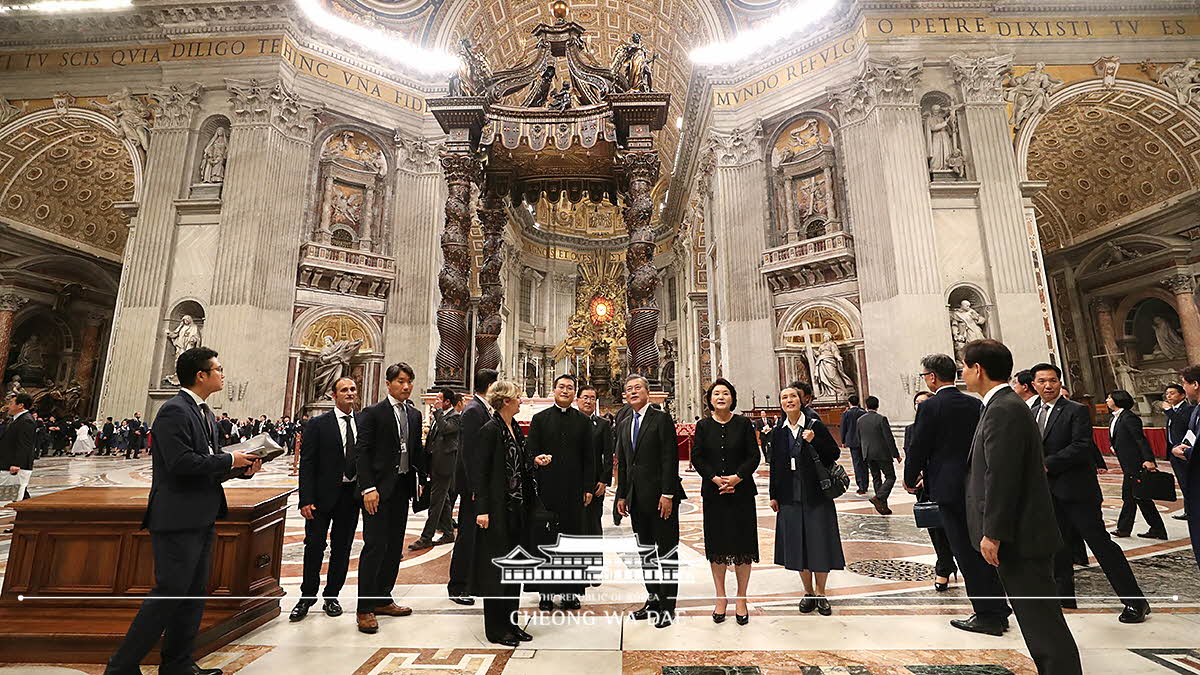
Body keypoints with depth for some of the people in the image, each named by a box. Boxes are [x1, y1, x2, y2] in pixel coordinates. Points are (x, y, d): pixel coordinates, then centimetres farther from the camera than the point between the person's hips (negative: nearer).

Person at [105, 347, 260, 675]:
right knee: (169, 592, -3)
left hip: (202, 518, 9)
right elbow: (181, 462, -24)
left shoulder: (206, 413, 15)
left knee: (195, 593, 15)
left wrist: (242, 467, 1)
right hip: (178, 517, -9)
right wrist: (229, 460, -14)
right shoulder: (174, 410, -15)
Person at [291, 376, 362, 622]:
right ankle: (307, 596, 27)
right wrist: (306, 500, -12)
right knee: (314, 546, 7)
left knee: (342, 548, 12)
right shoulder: (318, 424, -4)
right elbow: (307, 463, -6)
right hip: (324, 495, -2)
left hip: (352, 495, 3)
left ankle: (331, 596, 28)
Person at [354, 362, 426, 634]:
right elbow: (362, 453, -11)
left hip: (402, 488, 6)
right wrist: (368, 488, -17)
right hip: (379, 489, -6)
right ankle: (364, 608, 8)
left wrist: (420, 480, 9)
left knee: (395, 546, 13)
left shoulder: (414, 415, 11)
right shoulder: (372, 413, -7)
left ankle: (382, 599, 26)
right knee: (375, 545, -4)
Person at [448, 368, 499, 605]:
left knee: (477, 534, 18)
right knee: (468, 535, 0)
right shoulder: (473, 410, -18)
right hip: (473, 483, -10)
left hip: (481, 482, 10)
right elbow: (468, 451, -22)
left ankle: (473, 581, 32)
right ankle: (457, 587, 13)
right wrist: (476, 487, -23)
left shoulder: (483, 409, 11)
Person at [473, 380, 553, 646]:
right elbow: (481, 472, -15)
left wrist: (534, 460, 0)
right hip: (498, 508, -8)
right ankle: (496, 629, 19)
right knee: (496, 568, 4)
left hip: (518, 508, 8)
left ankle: (510, 623, 29)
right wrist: (482, 509, -18)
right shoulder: (490, 430, -14)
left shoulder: (516, 428, 10)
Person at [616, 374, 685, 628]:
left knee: (666, 551, 3)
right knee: (645, 552, 15)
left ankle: (667, 606, 15)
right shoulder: (624, 424, 13)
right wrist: (622, 495, 11)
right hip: (636, 499, 7)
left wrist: (667, 494, -17)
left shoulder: (662, 419, -7)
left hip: (660, 496, -6)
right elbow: (622, 462, 15)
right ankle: (653, 600, 29)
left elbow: (670, 459, -12)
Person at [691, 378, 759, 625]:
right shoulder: (703, 426, 1)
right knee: (717, 546, 8)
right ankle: (721, 598, 23)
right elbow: (697, 458, -2)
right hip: (713, 493, 1)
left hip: (742, 492, -1)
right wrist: (716, 479, -13)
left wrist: (736, 478, -15)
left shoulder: (743, 424, -1)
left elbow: (754, 456, -3)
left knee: (743, 545, 5)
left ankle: (741, 599, 20)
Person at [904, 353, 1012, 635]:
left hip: (950, 488, -7)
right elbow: (977, 444, 15)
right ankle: (998, 608, 30)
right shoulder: (975, 404, 6)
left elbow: (918, 448, -13)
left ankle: (987, 615, 13)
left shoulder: (929, 407, -15)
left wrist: (910, 480, 5)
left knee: (966, 553, 4)